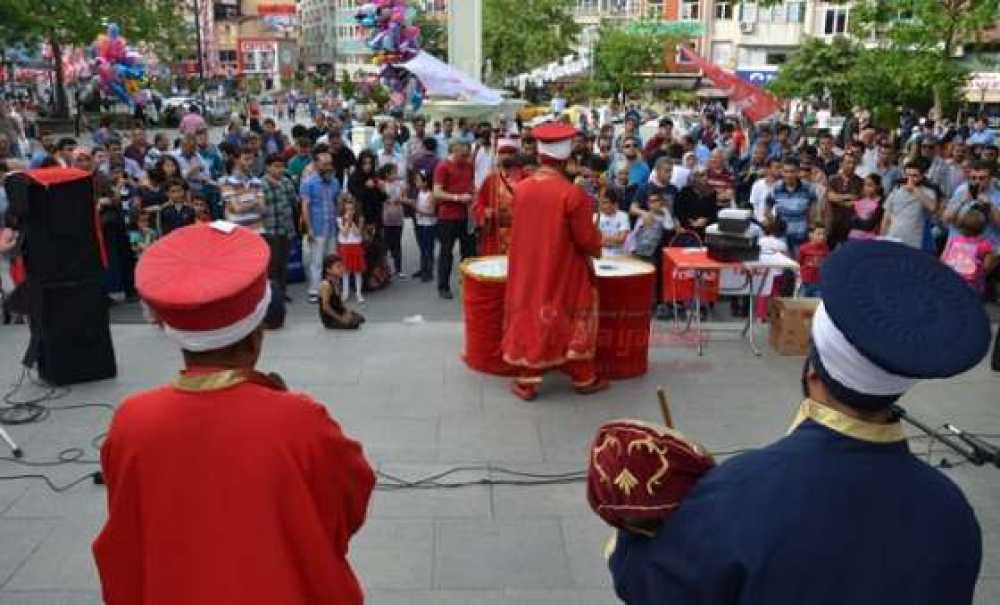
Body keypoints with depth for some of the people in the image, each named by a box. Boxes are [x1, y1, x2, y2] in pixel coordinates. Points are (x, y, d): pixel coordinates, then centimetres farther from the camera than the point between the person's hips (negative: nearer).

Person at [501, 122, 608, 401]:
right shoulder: (573, 194, -19)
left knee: (530, 316, 13)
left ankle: (527, 381, 15)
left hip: (527, 269, 3)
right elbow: (587, 238, -13)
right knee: (575, 319, 13)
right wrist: (596, 245, 9)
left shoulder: (521, 188, -5)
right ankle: (584, 378, 24)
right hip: (564, 270, -3)